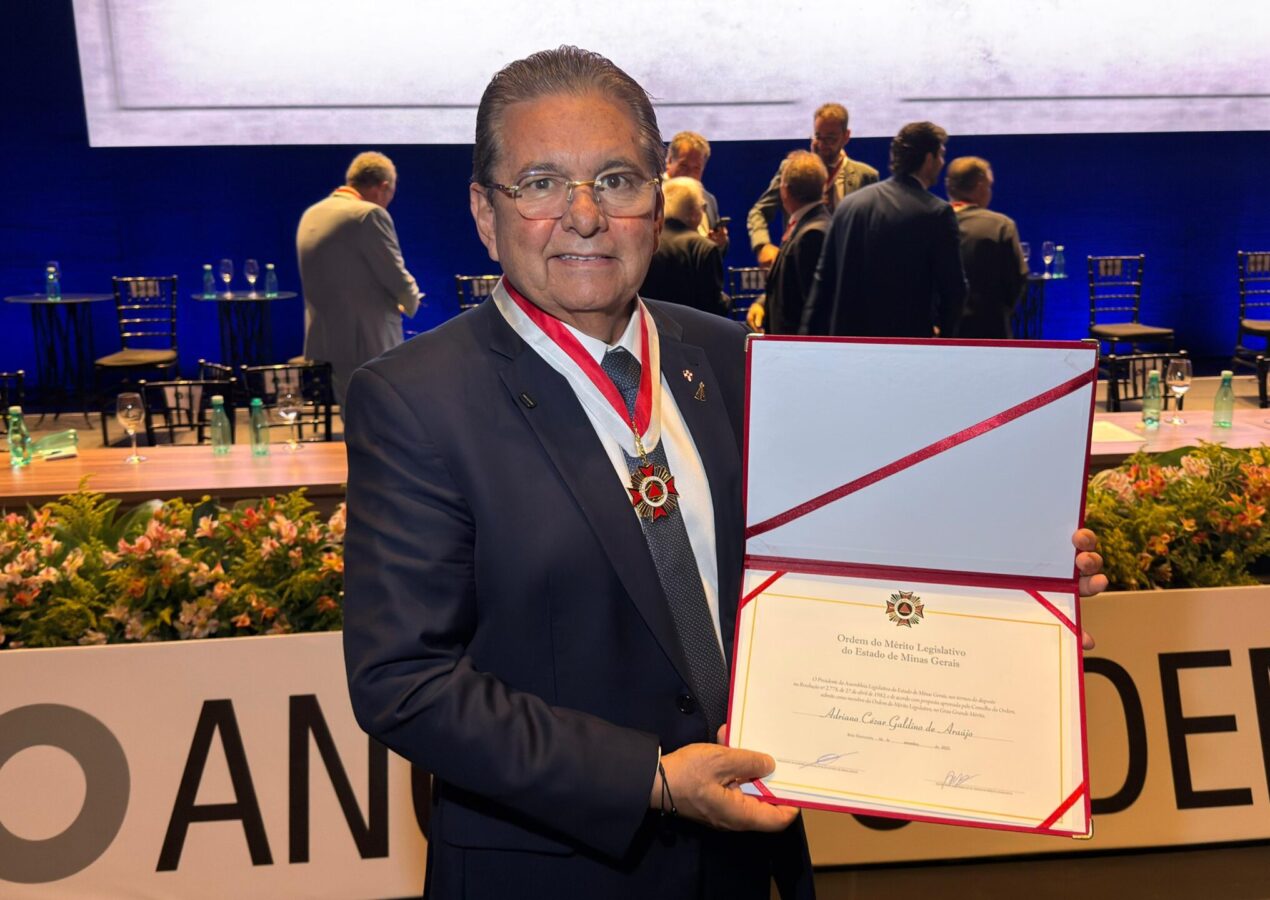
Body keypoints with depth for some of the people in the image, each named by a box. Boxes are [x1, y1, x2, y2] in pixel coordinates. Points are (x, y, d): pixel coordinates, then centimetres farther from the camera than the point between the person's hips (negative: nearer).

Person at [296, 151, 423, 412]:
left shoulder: (310, 214, 12)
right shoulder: (369, 215, -15)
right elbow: (397, 278, -14)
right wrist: (411, 302, 8)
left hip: (324, 344, 8)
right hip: (368, 346, -8)